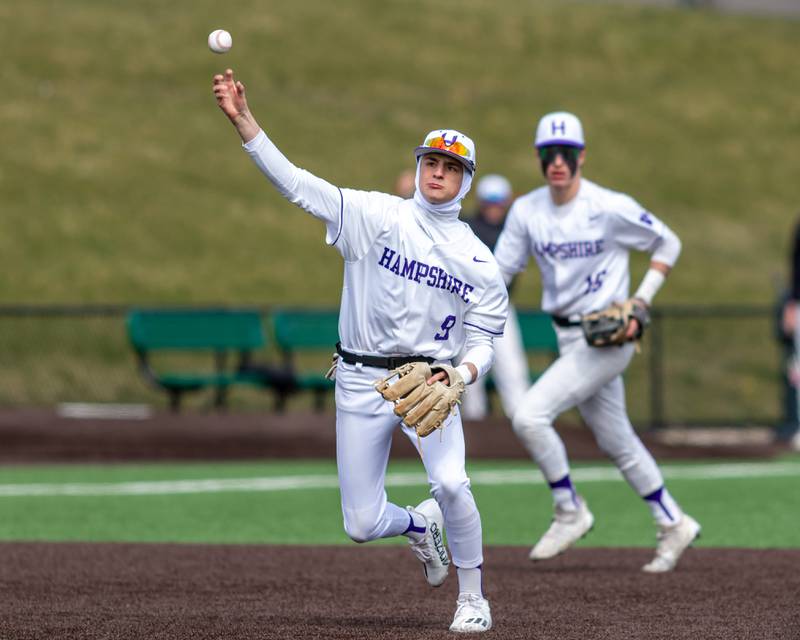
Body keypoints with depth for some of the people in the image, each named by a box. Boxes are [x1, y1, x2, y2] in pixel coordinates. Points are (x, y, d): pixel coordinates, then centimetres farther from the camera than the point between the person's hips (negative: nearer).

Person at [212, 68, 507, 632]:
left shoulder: (479, 261, 4)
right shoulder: (377, 216, -2)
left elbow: (483, 339, 7)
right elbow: (296, 183, -11)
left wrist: (463, 374, -16)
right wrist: (242, 119, -23)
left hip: (429, 382, 0)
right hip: (362, 380, 0)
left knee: (451, 484, -26)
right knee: (362, 524, 1)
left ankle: (473, 597, -4)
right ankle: (420, 525, 38)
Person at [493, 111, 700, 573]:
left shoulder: (611, 208, -14)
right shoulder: (526, 211, 1)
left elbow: (668, 244, -3)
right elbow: (499, 271, 4)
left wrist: (640, 304, -11)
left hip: (607, 339, -6)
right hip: (569, 339, 6)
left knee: (530, 416, -18)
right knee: (616, 441, 15)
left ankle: (570, 512, -1)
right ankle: (674, 525, 29)